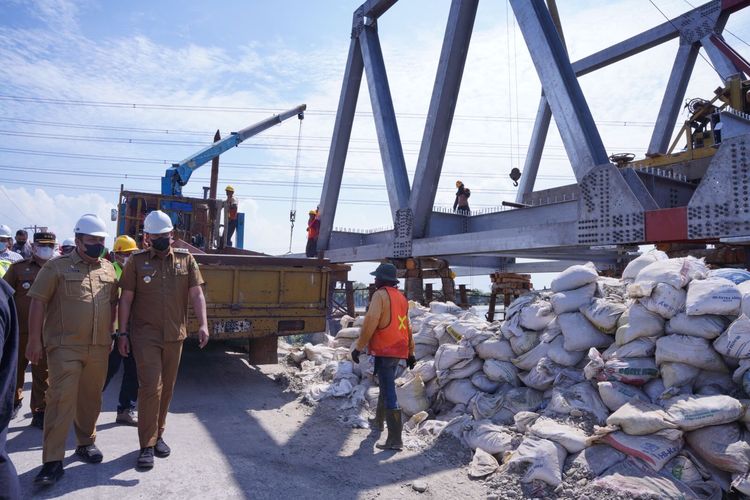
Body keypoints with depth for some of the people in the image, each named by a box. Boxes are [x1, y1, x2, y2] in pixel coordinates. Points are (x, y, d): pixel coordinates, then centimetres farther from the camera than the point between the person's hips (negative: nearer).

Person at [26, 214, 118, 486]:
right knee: (61, 399, -7)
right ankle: (53, 461, 1)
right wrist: (34, 340, -8)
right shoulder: (57, 266, -3)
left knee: (91, 398, 14)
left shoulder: (108, 269, 10)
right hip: (65, 347, -4)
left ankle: (86, 442, 32)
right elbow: (38, 302, -5)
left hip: (99, 348, 4)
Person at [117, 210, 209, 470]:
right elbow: (126, 299, 1)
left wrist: (203, 324, -13)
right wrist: (122, 332, -2)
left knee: (166, 389, 12)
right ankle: (147, 446, 6)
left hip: (174, 335, 3)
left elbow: (196, 294, -2)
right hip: (145, 335, -2)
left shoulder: (186, 259, 3)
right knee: (150, 388, -6)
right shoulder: (137, 261, 0)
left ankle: (158, 435, 30)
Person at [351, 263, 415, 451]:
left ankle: (395, 440, -4)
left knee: (389, 394, -6)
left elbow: (370, 323, -19)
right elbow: (408, 327, 17)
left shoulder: (381, 295, -10)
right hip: (398, 351, 8)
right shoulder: (401, 297, 14)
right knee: (386, 386, 25)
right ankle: (379, 421, 43)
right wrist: (410, 352, 23)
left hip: (384, 351, -8)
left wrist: (359, 347, -13)